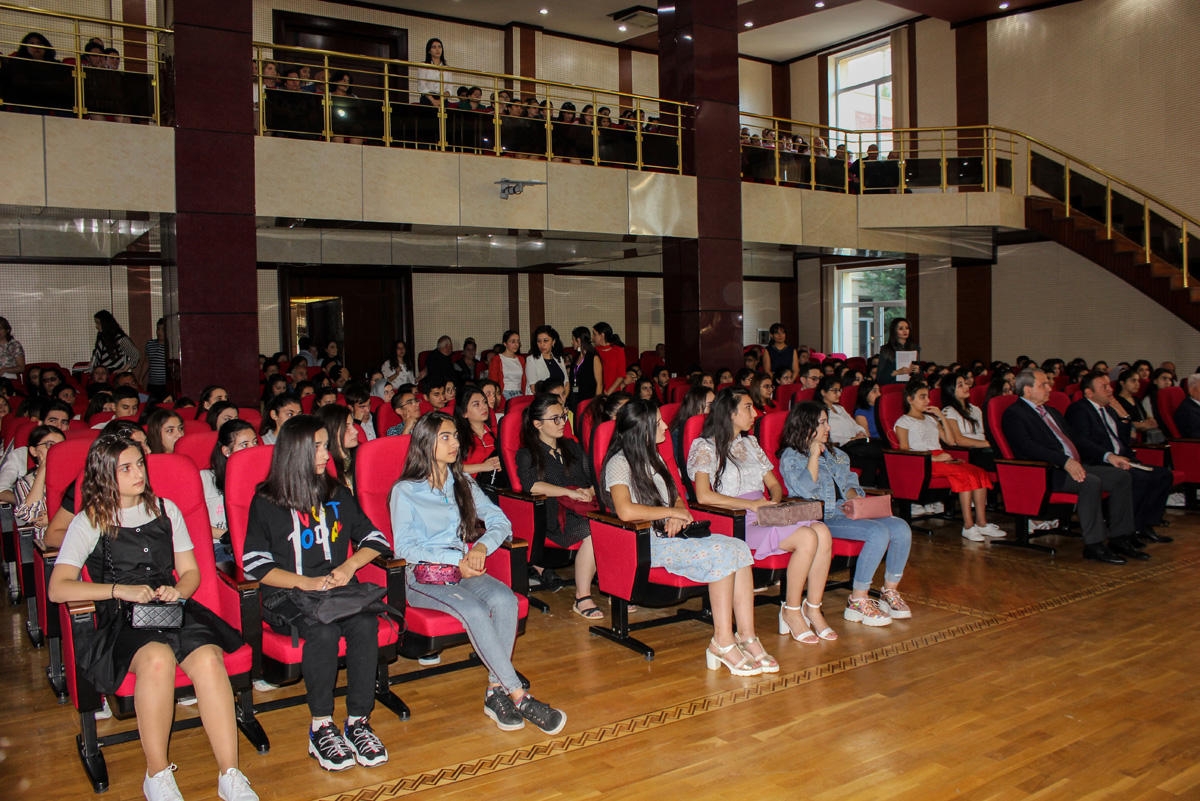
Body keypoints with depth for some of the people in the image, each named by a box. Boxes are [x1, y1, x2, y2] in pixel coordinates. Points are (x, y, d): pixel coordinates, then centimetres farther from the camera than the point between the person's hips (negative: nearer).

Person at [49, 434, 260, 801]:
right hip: (122, 620, -3)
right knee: (158, 657, -37)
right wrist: (120, 589, -16)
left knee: (208, 658, -31)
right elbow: (58, 589, -5)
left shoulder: (166, 510, 16)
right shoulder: (89, 522, 5)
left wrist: (177, 591, -6)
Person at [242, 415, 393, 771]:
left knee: (365, 624, -29)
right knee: (323, 631, -33)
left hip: (338, 588, 3)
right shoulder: (266, 502, 3)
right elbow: (255, 565, -3)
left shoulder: (337, 494, 16)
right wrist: (304, 582, -15)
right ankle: (321, 728, -19)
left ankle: (358, 722, -19)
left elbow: (374, 538, 15)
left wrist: (350, 566, -5)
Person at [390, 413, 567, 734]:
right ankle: (519, 697, -29)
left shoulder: (463, 483, 16)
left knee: (505, 599, -28)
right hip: (424, 577, -4)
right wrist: (456, 559, -16)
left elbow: (501, 521, 9)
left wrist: (481, 546, -13)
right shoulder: (405, 491, 0)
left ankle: (496, 691, -24)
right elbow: (404, 546, -8)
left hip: (463, 570, 5)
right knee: (474, 611, -32)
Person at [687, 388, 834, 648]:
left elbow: (774, 484, 22)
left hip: (764, 516, 7)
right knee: (807, 537, -26)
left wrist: (774, 503, -2)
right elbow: (704, 495, -16)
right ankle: (791, 612, -10)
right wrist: (751, 504, -19)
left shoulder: (750, 442, 21)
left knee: (822, 531, -20)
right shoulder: (706, 447, -3)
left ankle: (813, 610, -11)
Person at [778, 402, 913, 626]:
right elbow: (806, 490, -17)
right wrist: (814, 454, -15)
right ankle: (858, 602, -20)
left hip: (847, 512, 8)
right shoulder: (790, 456, -2)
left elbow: (849, 482, 22)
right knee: (878, 532, -28)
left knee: (901, 528, -12)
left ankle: (890, 592, 1)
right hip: (821, 518, -8)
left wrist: (854, 498, 0)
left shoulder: (834, 453, 23)